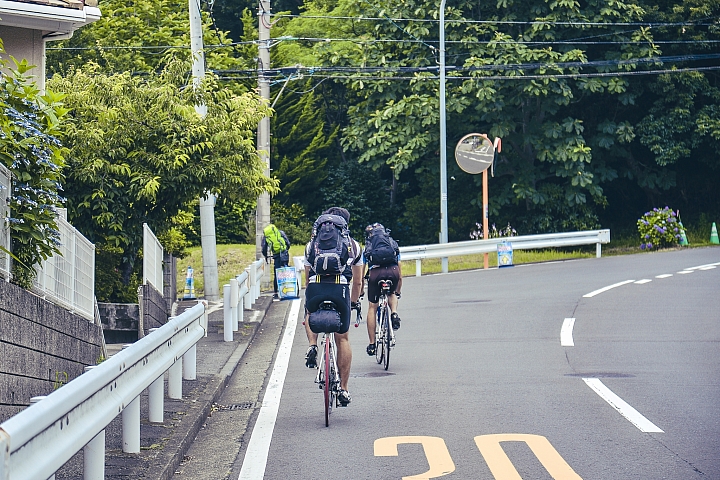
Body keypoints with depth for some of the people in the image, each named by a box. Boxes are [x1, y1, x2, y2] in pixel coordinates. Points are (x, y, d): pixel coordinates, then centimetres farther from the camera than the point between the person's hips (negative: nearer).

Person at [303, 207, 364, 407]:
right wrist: (354, 302, 43)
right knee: (342, 339, 13)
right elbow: (358, 282, 27)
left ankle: (312, 346, 7)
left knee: (310, 315, 35)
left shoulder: (312, 244, 24)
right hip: (340, 289, 0)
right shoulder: (354, 246, 24)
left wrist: (309, 299, 43)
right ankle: (344, 389, 12)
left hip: (316, 288, 0)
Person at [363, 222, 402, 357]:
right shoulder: (393, 244, 33)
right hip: (393, 271, 1)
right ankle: (394, 313, 3)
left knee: (372, 308, 13)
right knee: (392, 294, 34)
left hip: (375, 272, -1)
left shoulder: (367, 248, 29)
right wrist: (397, 293, 49)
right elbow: (400, 276, 36)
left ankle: (372, 345, 13)